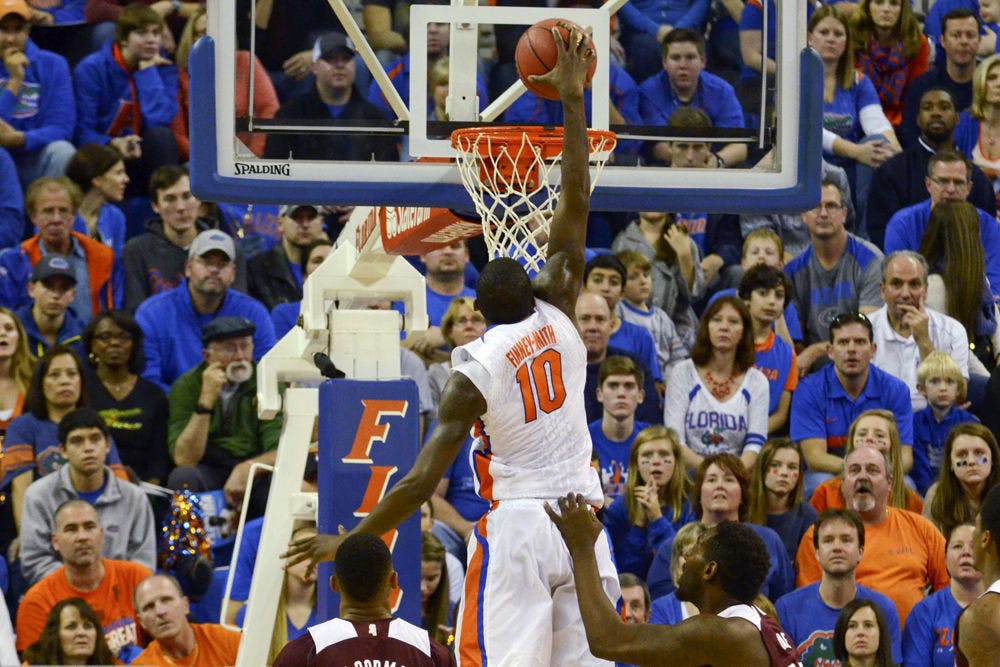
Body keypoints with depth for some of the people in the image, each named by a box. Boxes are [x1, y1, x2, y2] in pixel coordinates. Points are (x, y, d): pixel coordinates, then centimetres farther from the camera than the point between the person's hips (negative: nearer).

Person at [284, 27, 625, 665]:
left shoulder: (472, 375, -7)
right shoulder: (557, 318, 2)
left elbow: (422, 481, -10)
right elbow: (576, 203, 5)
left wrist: (348, 541, 0)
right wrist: (572, 100, 8)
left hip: (518, 522, -4)